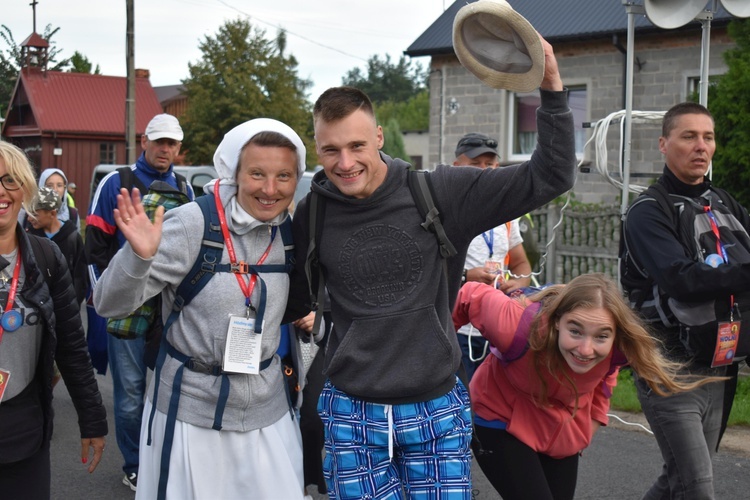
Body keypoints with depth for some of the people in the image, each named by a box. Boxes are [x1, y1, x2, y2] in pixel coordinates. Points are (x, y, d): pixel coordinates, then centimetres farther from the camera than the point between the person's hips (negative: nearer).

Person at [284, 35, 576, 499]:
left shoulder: (439, 194, -9)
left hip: (436, 411, -1)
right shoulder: (311, 215, -2)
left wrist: (552, 89, -19)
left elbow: (549, 177, -9)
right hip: (350, 413, 1)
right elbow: (296, 300, 15)